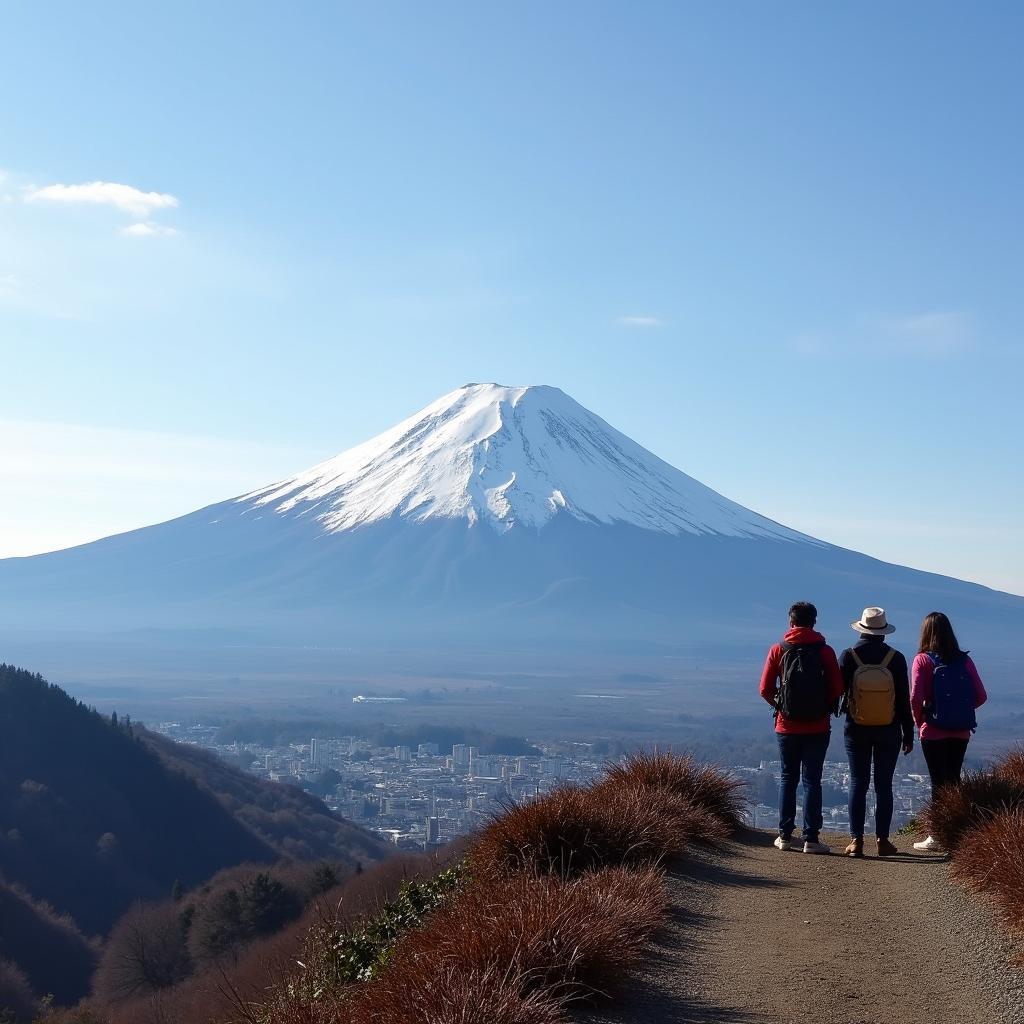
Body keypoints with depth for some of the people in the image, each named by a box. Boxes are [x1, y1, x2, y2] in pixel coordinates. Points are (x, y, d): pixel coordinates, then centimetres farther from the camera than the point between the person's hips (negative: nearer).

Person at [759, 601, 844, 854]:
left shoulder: (778, 650, -1)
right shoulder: (824, 651, -3)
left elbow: (765, 689, -4)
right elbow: (837, 689, -8)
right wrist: (825, 709, 10)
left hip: (787, 727, 1)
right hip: (817, 728, -1)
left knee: (788, 779, 12)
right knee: (812, 781, 2)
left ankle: (785, 835, 11)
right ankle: (811, 838, -1)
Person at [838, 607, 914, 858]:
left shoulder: (848, 656, -7)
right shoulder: (896, 659, -6)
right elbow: (904, 699, -2)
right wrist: (908, 734, 6)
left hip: (856, 730, 0)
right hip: (888, 731, 0)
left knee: (857, 784, 5)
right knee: (884, 785, 5)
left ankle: (856, 840, 1)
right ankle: (882, 840, 5)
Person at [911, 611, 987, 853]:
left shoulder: (923, 660, -8)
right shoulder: (964, 660, 2)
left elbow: (916, 698, -16)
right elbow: (981, 695, 0)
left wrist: (919, 720, 0)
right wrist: (960, 711, 13)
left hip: (934, 731, -3)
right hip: (961, 732, 3)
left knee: (939, 782, 1)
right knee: (954, 781, 13)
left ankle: (937, 837, 3)